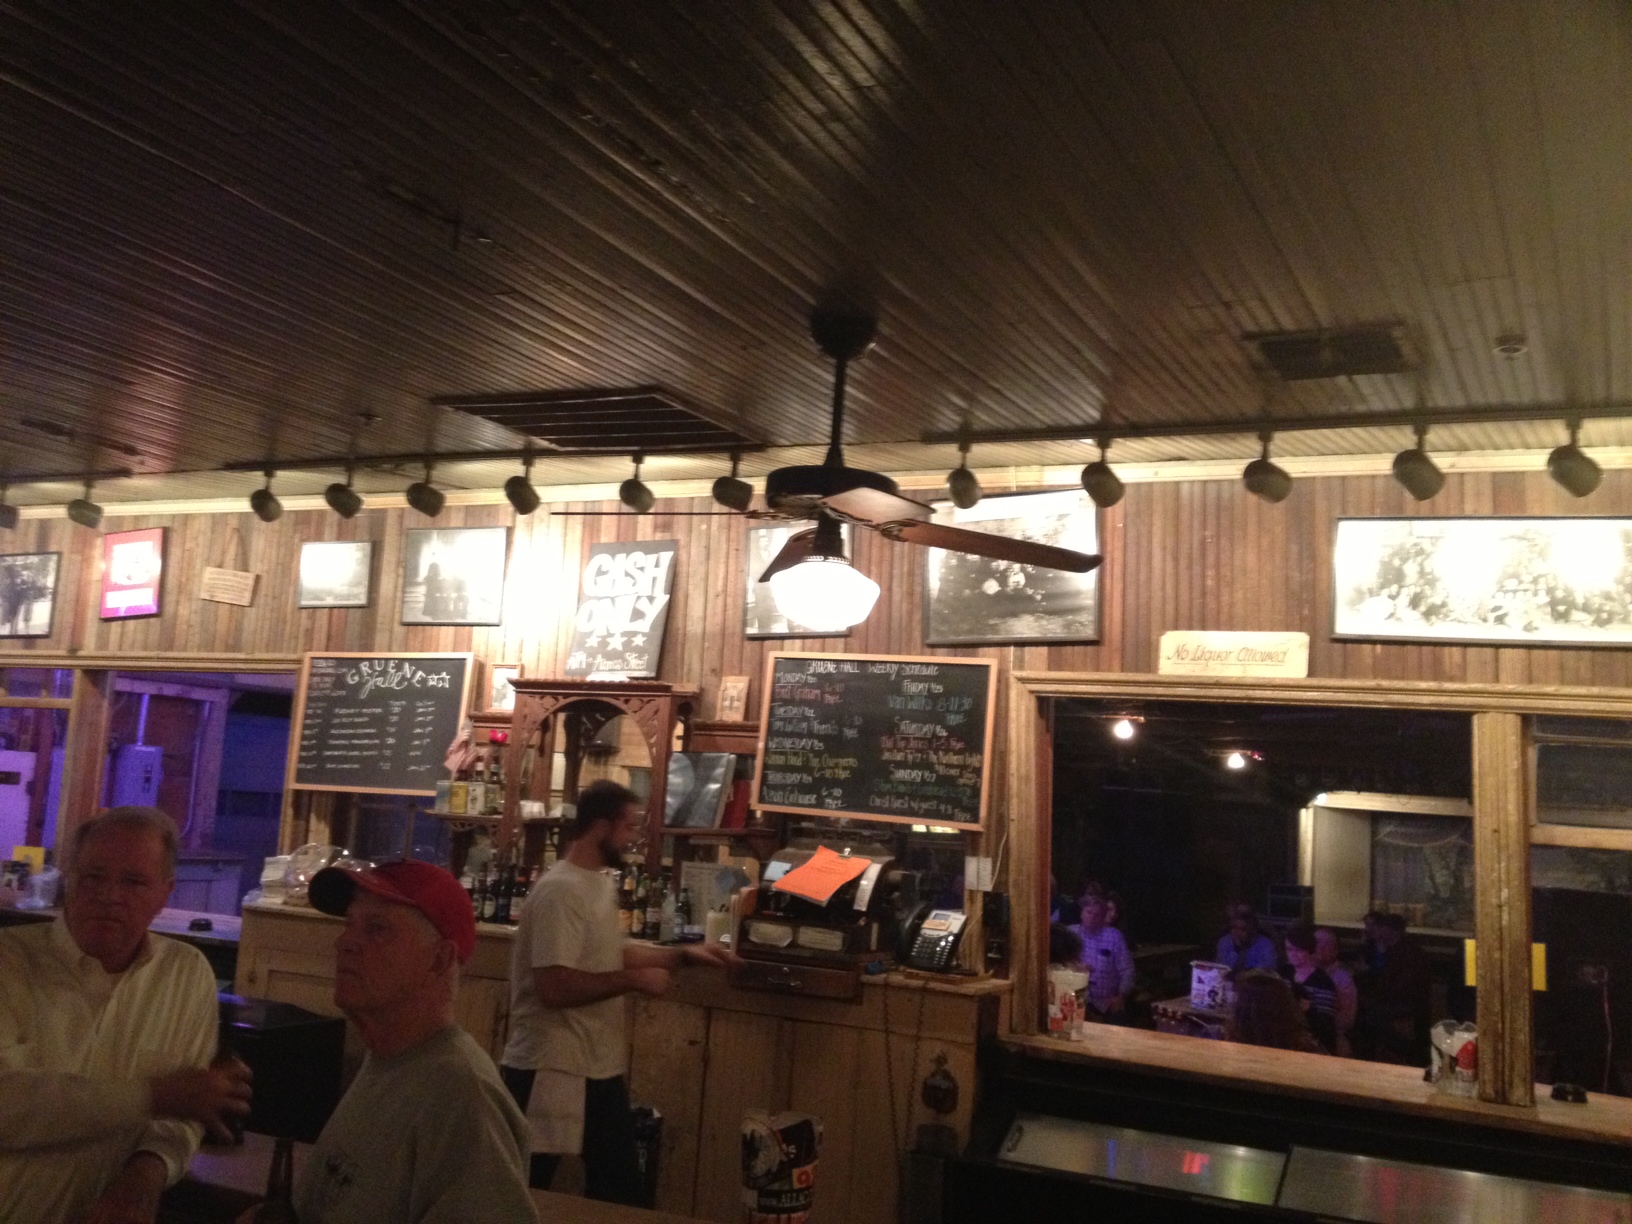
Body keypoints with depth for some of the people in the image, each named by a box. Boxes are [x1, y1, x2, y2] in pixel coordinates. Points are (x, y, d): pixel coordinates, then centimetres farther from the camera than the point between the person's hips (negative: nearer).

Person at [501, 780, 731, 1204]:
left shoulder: (602, 883, 9)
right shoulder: (561, 890, -23)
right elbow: (554, 988, -29)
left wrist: (681, 955, 11)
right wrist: (634, 980, -20)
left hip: (599, 1068, 10)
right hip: (551, 1072, -10)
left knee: (620, 1192, 18)